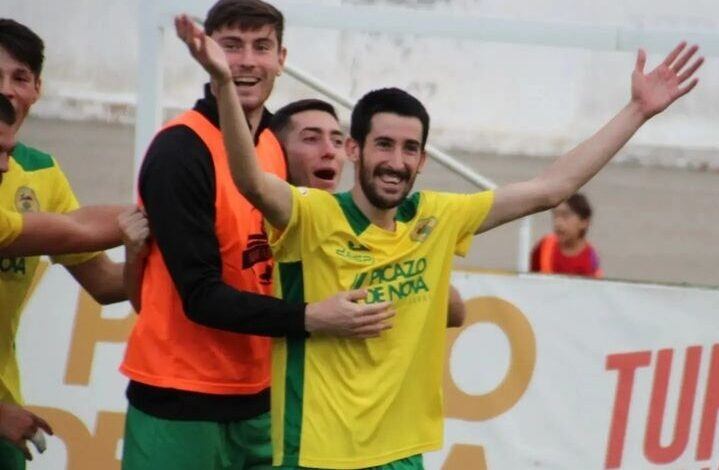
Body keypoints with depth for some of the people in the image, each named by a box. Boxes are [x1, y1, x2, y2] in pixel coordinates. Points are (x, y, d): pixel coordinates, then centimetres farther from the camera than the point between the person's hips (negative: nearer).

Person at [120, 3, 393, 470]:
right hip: (181, 401, -6)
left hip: (258, 397, 6)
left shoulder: (276, 147, 8)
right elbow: (201, 296, -16)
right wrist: (310, 319, -22)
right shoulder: (179, 150, -13)